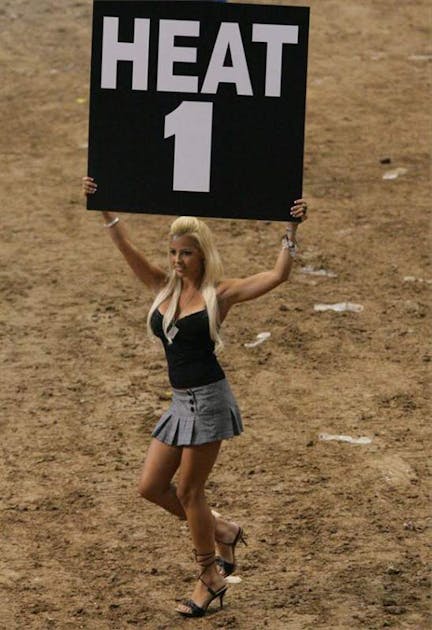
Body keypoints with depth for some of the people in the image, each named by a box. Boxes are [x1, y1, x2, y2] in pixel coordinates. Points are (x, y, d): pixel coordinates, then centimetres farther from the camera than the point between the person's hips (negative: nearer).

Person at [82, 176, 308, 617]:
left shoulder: (219, 293, -7)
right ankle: (221, 531, 24)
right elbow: (127, 249, 5)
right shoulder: (164, 287, 8)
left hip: (209, 399, -7)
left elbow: (277, 275, -14)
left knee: (188, 490, -2)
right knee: (151, 487, 5)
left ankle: (210, 579, 13)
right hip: (181, 402, 7)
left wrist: (290, 230, -23)